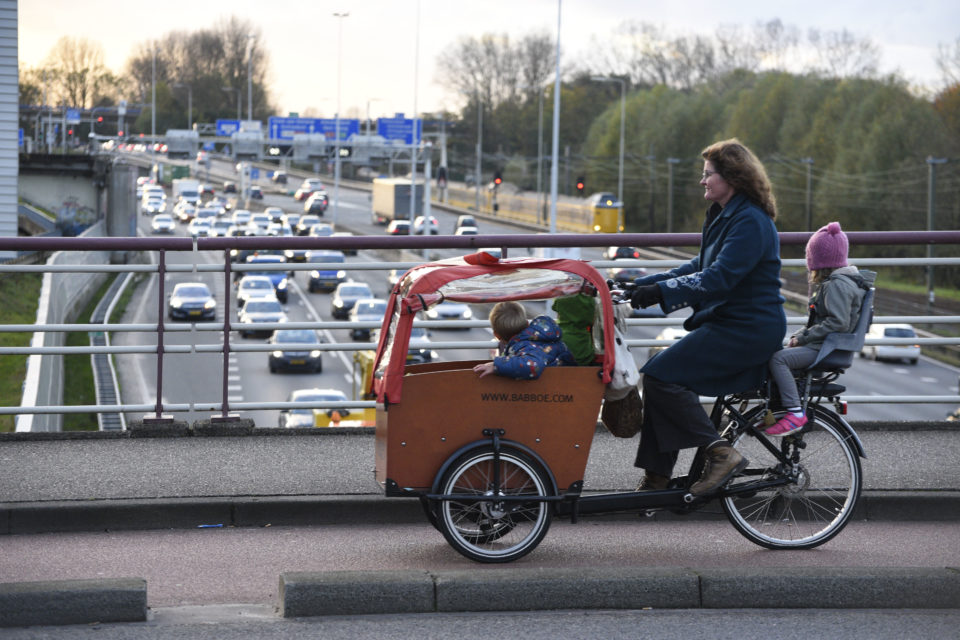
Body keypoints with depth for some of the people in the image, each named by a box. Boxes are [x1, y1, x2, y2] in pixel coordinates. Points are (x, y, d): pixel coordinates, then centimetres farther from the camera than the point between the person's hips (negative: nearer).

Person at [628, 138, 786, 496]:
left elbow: (719, 278, -26)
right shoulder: (725, 215, 16)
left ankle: (720, 453, -15)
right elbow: (702, 268, 20)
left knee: (662, 375, -17)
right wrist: (643, 285, 12)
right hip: (728, 323, 11)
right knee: (659, 376, 6)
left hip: (748, 329, -11)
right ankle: (657, 476, 8)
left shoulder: (750, 222, -17)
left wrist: (660, 291, -28)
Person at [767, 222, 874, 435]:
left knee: (778, 359, -27)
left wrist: (803, 337, -19)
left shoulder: (838, 285, -14)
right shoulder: (831, 283, 21)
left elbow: (837, 323, -24)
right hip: (820, 345, 11)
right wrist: (797, 336, 10)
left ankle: (795, 413, -30)